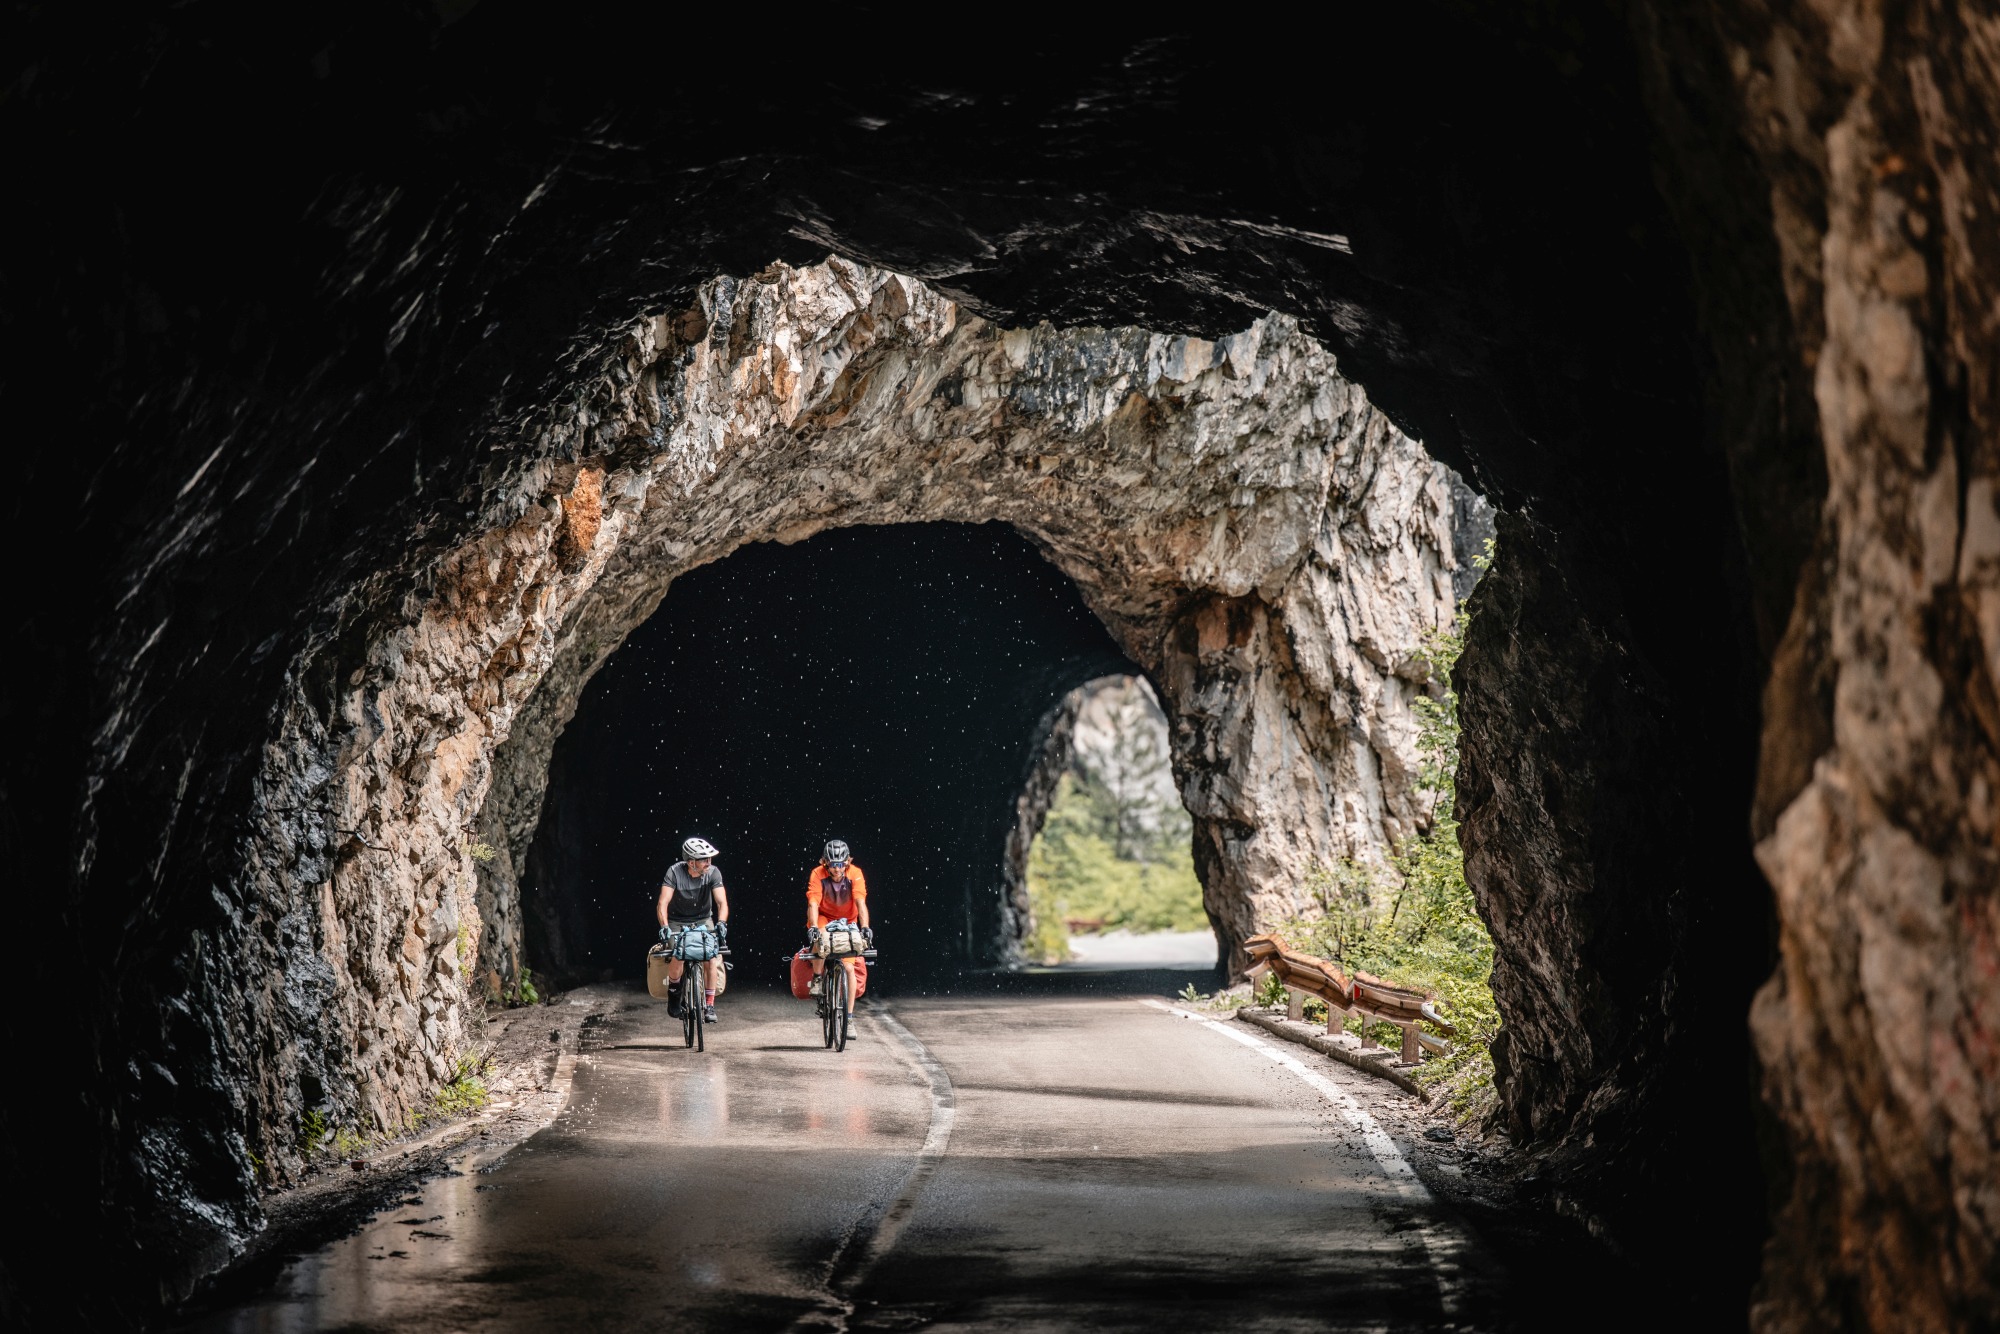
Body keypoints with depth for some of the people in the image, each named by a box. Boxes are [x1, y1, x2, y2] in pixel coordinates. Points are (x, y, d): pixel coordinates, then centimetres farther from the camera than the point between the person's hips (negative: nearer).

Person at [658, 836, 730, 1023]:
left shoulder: (713, 872, -18)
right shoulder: (675, 872, -23)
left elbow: (722, 902, -24)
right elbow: (663, 903, -29)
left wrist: (721, 923, -43)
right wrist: (664, 927, -44)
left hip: (703, 920, 2)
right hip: (677, 922, -2)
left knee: (712, 959, -20)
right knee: (677, 960, -22)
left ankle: (709, 1005, -7)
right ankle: (673, 991, 9)